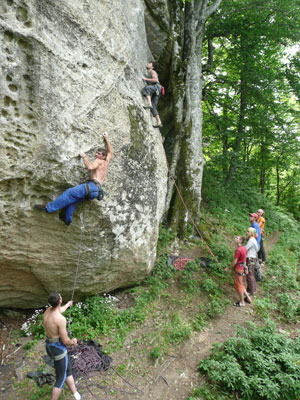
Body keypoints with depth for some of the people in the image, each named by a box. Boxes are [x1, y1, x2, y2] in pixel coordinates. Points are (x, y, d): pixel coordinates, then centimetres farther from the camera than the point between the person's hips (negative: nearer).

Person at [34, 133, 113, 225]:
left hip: (92, 185, -9)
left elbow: (90, 167, -17)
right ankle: (67, 219, 17)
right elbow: (110, 152, 43)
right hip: (96, 191, 9)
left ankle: (48, 207, -17)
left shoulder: (98, 161, 3)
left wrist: (84, 157, -2)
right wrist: (106, 139, 48)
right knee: (72, 200, 12)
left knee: (69, 193, -14)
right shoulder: (106, 162, 25)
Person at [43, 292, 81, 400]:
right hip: (59, 349, -8)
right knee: (60, 380, 9)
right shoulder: (61, 319, -29)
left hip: (49, 347, 8)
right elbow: (65, 341, -22)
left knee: (68, 371, 23)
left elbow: (59, 310, 23)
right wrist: (73, 342, 2)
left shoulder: (47, 311, -4)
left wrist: (67, 305, 43)